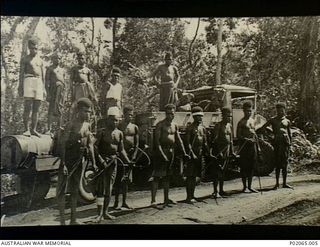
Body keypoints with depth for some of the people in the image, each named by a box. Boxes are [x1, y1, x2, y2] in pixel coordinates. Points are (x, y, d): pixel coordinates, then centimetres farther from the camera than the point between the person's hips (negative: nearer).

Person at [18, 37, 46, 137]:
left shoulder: (40, 60, 20)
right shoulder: (24, 59, 9)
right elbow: (21, 74, 2)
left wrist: (44, 89, 13)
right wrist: (20, 87, -8)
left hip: (39, 83, 4)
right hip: (29, 81, -4)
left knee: (36, 109, 1)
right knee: (28, 107, -13)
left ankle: (33, 129, 5)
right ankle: (27, 130, -11)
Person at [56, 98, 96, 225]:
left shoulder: (87, 125, 7)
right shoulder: (71, 124, -14)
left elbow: (90, 145, 11)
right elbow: (63, 145, -16)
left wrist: (94, 163, 8)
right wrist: (63, 164, -21)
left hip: (79, 160, 7)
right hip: (67, 160, -7)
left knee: (75, 190, 13)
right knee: (62, 190, -3)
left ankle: (73, 220, 22)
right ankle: (62, 221, 2)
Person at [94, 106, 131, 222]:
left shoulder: (119, 133, 8)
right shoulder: (102, 132, -7)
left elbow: (121, 149, 14)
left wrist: (127, 160, 3)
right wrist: (101, 160, -21)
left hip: (114, 162, 5)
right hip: (103, 161, -5)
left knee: (109, 188, 11)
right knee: (101, 187, -8)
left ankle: (105, 212, 21)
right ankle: (100, 214, -3)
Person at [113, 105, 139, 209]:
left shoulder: (135, 127, 10)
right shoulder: (119, 126, -4)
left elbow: (137, 143, 9)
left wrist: (134, 155, -1)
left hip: (131, 153, 5)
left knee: (127, 179, 10)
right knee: (119, 178, -4)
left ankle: (124, 202, 18)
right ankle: (116, 202, 3)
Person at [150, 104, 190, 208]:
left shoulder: (175, 125, 13)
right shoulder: (160, 124, -9)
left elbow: (178, 140, 16)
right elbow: (157, 140, -15)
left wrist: (184, 153, 9)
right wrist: (162, 153, -24)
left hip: (171, 151, 7)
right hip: (161, 151, -7)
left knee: (167, 176, 14)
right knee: (157, 176, -7)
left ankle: (166, 199, 22)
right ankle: (153, 200, -6)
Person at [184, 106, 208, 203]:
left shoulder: (203, 128, 13)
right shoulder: (190, 128, -7)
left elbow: (205, 143, 16)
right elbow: (188, 142, -12)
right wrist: (192, 154, -18)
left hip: (200, 154, 7)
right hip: (192, 154, -7)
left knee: (196, 176, 10)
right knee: (190, 176, -3)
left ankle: (192, 195, 20)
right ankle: (189, 197, 2)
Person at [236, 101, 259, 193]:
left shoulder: (253, 121, 14)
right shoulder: (241, 122, -7)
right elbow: (238, 135, -10)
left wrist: (257, 146, 16)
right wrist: (247, 139, -23)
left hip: (253, 145, 7)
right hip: (244, 145, -6)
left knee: (252, 167, 8)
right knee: (244, 167, -1)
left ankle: (250, 186, 16)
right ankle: (245, 187, 7)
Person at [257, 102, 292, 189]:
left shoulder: (287, 121, 16)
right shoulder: (273, 120, 9)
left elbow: (290, 133, 20)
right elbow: (262, 128, 5)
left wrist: (290, 143, 12)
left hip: (286, 141, 3)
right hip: (277, 142, -2)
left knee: (285, 162, 5)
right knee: (278, 162, -4)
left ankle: (284, 183, 11)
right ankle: (277, 183, 1)